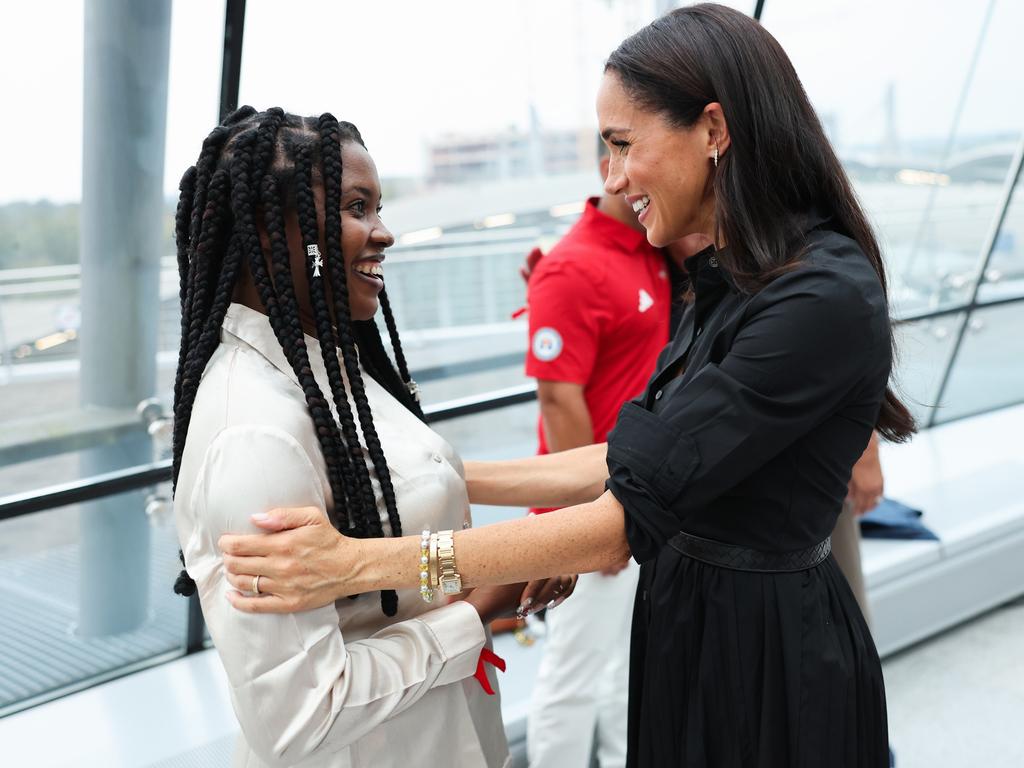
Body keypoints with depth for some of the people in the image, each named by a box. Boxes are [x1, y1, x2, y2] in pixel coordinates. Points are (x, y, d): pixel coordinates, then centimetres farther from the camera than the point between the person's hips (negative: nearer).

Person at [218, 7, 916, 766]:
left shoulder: (825, 298, -25)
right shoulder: (732, 281, 5)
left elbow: (637, 512, -28)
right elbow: (633, 459, 9)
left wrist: (364, 563, -27)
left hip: (769, 659, -8)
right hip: (692, 620, 8)